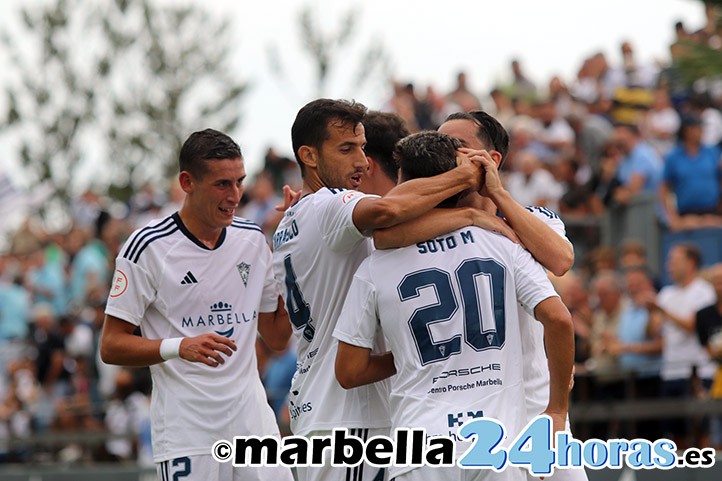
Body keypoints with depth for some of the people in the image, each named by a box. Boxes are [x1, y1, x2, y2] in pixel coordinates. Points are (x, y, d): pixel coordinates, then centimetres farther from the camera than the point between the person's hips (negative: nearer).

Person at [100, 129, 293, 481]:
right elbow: (110, 346, -7)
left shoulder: (253, 240, 11)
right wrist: (179, 347, -22)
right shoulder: (149, 247, -6)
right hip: (185, 433, -5)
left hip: (254, 423, 5)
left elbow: (276, 338, 17)